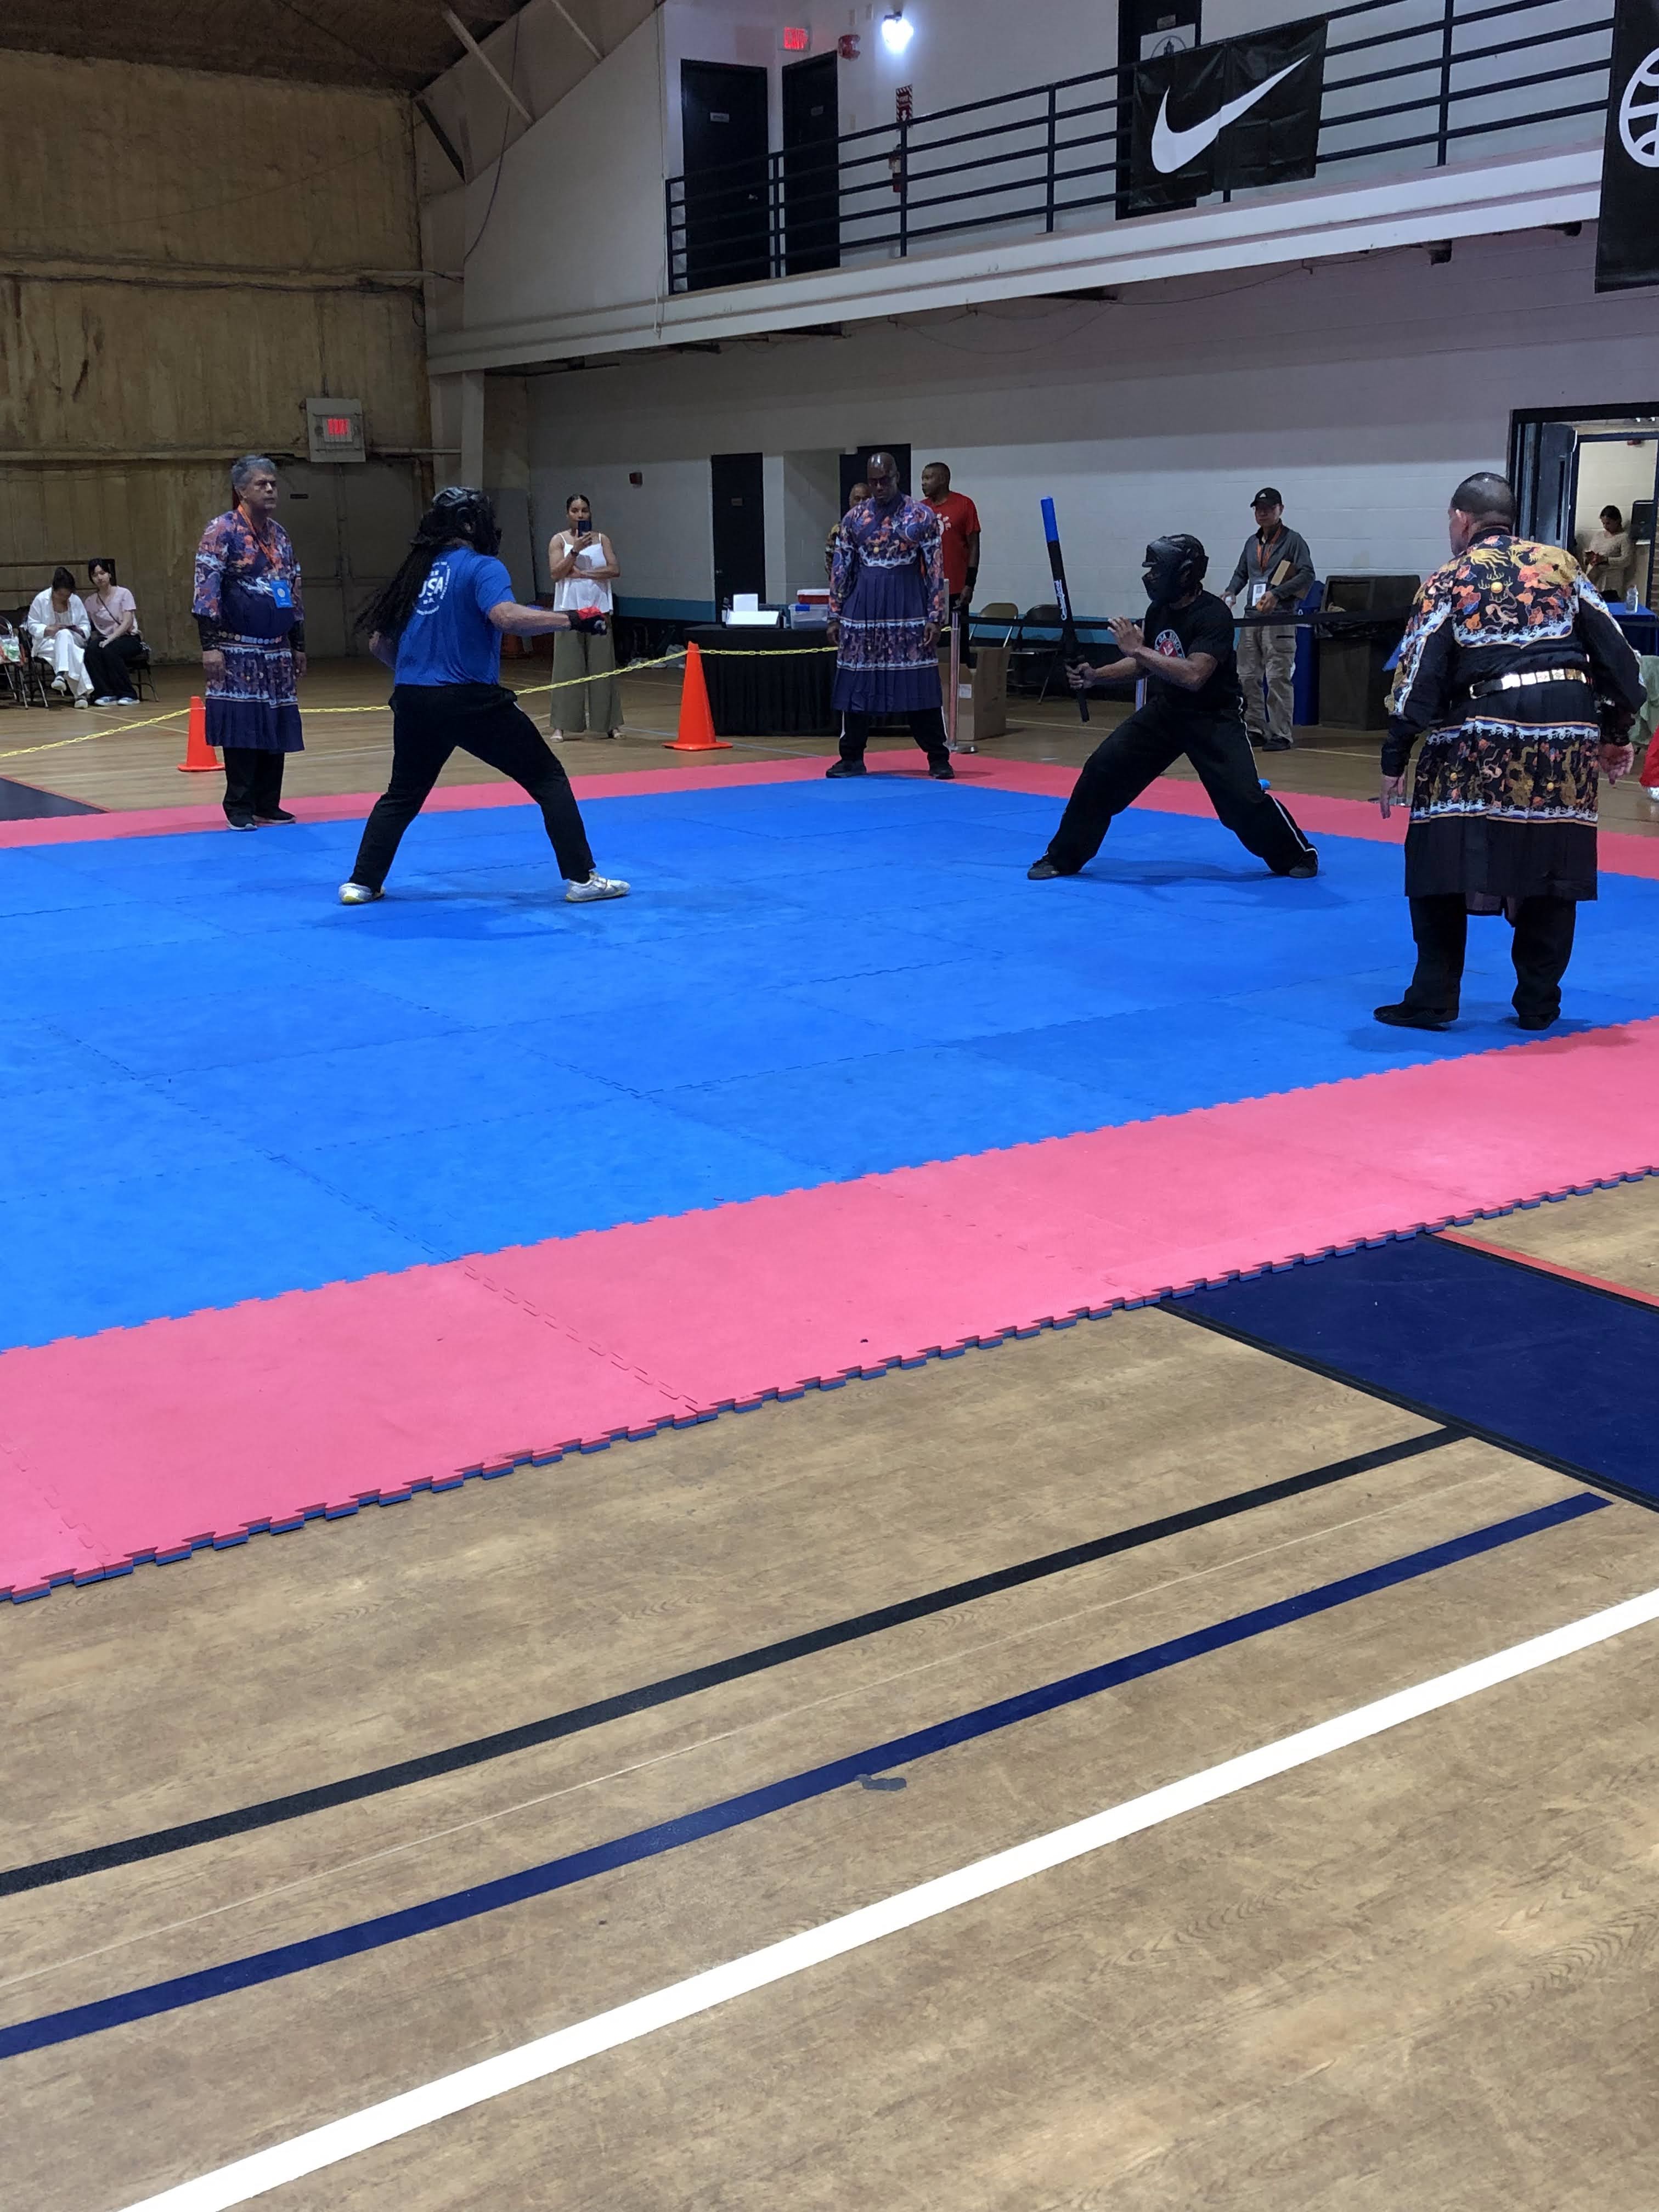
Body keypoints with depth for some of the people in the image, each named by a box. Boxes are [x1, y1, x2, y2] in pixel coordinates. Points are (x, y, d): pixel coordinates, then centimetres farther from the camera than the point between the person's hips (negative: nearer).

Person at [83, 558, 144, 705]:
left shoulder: (123, 594, -4)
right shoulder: (91, 600, 7)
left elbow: (128, 622, -14)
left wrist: (111, 639, -24)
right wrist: (97, 640, -11)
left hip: (128, 638, -3)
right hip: (105, 639, 3)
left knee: (110, 650, -35)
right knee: (92, 651, -30)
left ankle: (127, 694, -23)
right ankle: (105, 694, -23)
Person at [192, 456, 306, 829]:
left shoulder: (279, 535, 13)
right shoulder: (222, 531, -8)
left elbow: (293, 592, 19)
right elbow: (207, 590, -14)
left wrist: (298, 645, 17)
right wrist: (210, 645, -20)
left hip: (275, 649, 7)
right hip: (238, 649, -7)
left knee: (276, 726, 7)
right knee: (240, 727, -5)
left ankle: (267, 805, 16)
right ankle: (240, 807, 2)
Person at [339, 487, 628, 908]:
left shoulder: (416, 571, 14)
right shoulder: (482, 568, -6)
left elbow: (379, 644, 18)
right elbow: (507, 617, -26)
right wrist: (573, 619, -19)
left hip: (412, 702, 6)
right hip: (471, 701, -6)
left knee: (402, 796, 23)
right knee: (549, 779, 5)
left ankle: (362, 883, 19)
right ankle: (582, 879, 2)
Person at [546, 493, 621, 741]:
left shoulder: (602, 539, 9)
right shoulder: (559, 540, 4)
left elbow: (615, 570, -3)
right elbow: (556, 573, -8)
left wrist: (583, 573, -10)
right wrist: (576, 550, -16)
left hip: (599, 610, 2)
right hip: (570, 610, -2)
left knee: (602, 668, 4)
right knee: (568, 669, -3)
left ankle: (609, 723, 10)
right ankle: (561, 726, -1)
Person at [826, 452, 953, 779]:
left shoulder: (922, 516, -2)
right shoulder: (853, 518, 6)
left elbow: (935, 569, -3)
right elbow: (841, 570, 9)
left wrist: (935, 617, -9)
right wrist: (835, 616, 5)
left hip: (909, 608, -3)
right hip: (863, 608, 3)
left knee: (920, 684, -3)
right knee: (856, 683, 5)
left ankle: (938, 758, 5)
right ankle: (852, 757, 15)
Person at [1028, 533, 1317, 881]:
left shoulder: (1212, 616, -24)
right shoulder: (1159, 610, -1)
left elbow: (1193, 675, -37)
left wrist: (1137, 649, -35)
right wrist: (1094, 676, -1)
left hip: (1212, 718, -6)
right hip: (1164, 710, 6)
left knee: (1243, 798, -14)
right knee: (1102, 770, -4)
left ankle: (1298, 855, 13)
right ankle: (1063, 857, 8)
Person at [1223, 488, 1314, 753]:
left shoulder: (1293, 540, -1)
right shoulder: (1252, 542, 18)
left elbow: (1307, 575, -9)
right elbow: (1241, 573, 27)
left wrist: (1277, 594, -18)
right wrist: (1231, 591, 6)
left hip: (1280, 619, -7)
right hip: (1251, 617, 7)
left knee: (1278, 678, -10)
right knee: (1247, 677, 7)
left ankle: (1282, 734, -7)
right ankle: (1255, 729, 16)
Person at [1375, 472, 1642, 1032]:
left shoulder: (1447, 582, 5)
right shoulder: (1560, 564, 14)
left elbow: (1417, 678, 0)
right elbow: (1615, 652, 12)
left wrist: (1395, 761, 4)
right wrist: (1615, 733, 20)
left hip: (1486, 732, -4)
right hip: (1568, 728, 4)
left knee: (1443, 862, 5)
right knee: (1552, 865, 12)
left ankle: (1433, 999, 4)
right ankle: (1538, 1004, 17)